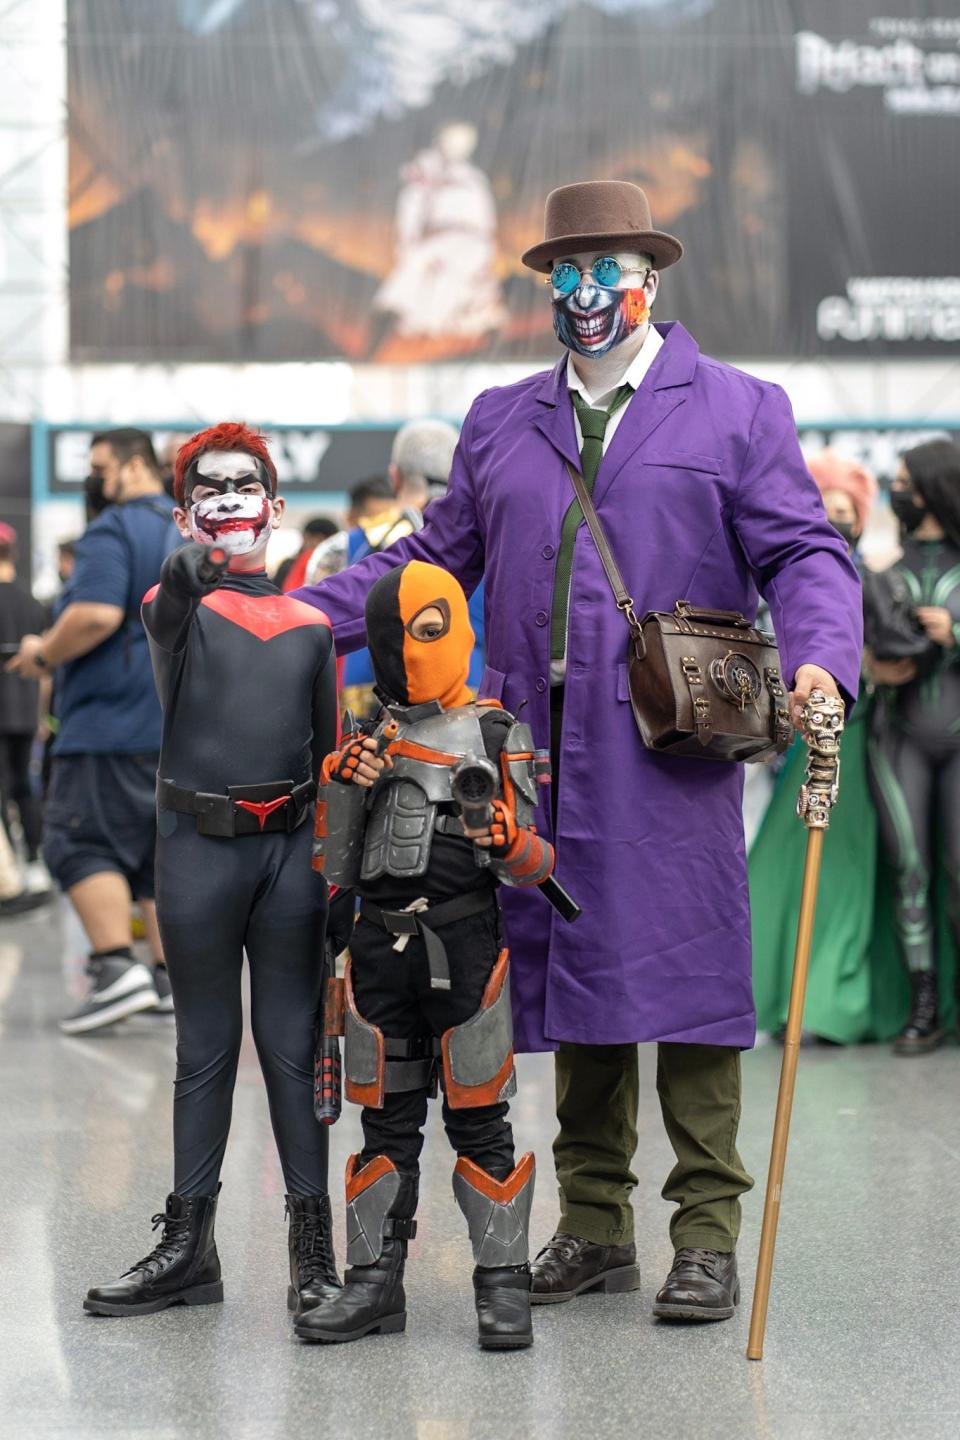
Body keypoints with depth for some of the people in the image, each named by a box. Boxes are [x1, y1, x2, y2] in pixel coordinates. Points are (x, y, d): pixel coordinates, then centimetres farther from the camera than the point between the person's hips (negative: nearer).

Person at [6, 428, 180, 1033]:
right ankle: (169, 974, 10)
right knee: (161, 847, 11)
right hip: (182, 727, 9)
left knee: (82, 842, -7)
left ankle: (116, 967, -18)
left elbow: (96, 614, -24)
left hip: (112, 724, -9)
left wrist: (44, 654, -10)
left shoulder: (114, 531, -11)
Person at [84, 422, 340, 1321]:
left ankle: (313, 1246, 10)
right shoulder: (175, 604, 3)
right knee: (205, 1048, 7)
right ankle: (187, 1246, 14)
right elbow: (174, 604, -24)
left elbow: (330, 756, 13)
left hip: (291, 848, 1)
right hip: (198, 848, -1)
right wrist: (191, 566, -46)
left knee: (291, 1044, 4)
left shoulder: (311, 626, 11)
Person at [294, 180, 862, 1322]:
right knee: (566, 966, 7)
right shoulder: (500, 423, 20)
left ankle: (708, 1236, 2)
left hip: (672, 755, -4)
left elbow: (803, 553, 2)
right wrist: (296, 616, 11)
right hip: (541, 756, 4)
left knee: (685, 971, -6)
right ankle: (593, 1227, 17)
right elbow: (435, 560, 22)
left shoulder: (736, 410, 7)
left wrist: (820, 660, -18)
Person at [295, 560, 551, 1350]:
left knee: (478, 1117, -1)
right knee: (386, 1118, 9)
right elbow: (335, 864, 11)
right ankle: (375, 1282, 15)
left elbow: (534, 865, -2)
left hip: (463, 939, -4)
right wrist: (339, 787, -5)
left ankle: (504, 1284, 5)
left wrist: (505, 840, -25)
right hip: (380, 943, 4)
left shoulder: (496, 735, 1)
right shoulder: (367, 736, 13)